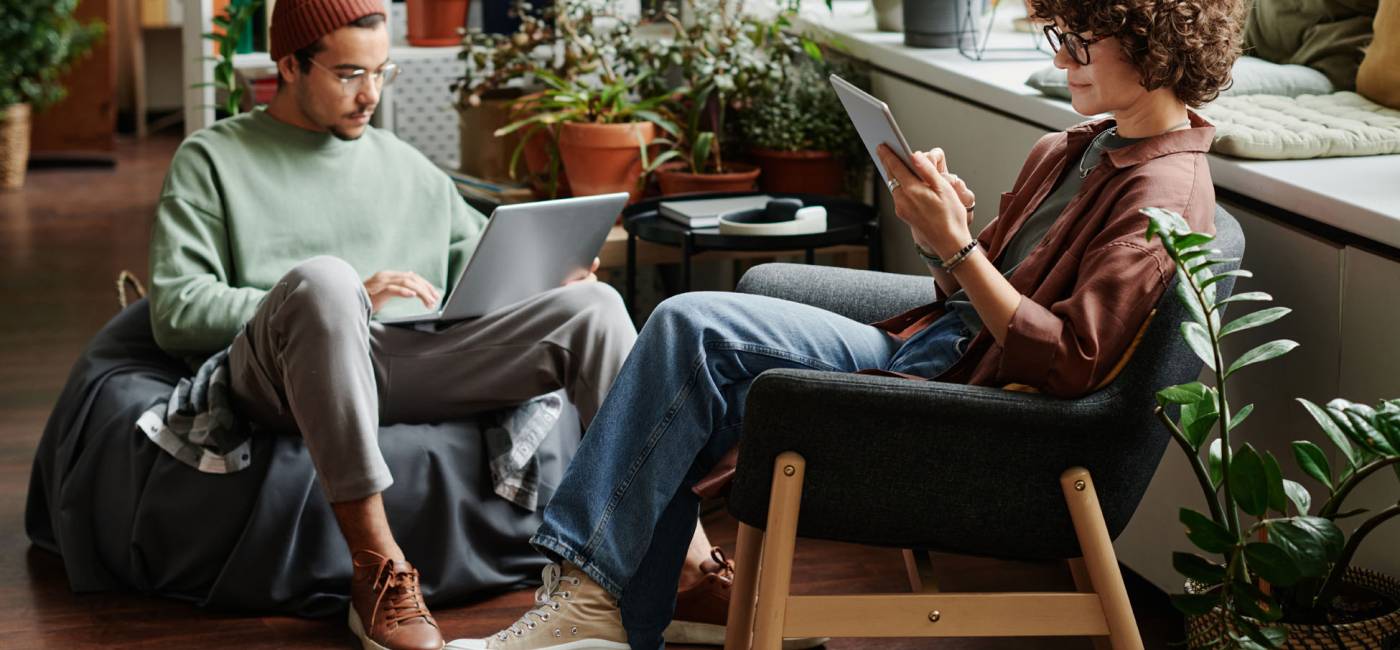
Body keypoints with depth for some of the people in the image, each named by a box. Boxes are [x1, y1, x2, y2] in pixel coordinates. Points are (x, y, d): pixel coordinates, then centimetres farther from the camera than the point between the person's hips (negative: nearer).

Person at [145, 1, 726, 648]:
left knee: (591, 305, -14)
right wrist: (343, 302, -9)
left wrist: (549, 281, 5)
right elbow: (174, 313, 0)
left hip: (412, 365, 4)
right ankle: (377, 569, -39)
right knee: (322, 276, -38)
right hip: (280, 376, -4)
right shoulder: (212, 160, 13)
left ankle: (683, 551, -23)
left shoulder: (404, 165, 27)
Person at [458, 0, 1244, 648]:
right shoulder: (1072, 152, 16)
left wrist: (957, 247, -23)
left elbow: (1071, 364, -21)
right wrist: (943, 234, -4)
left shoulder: (1168, 194, -12)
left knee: (695, 327, -18)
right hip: (930, 343, 9)